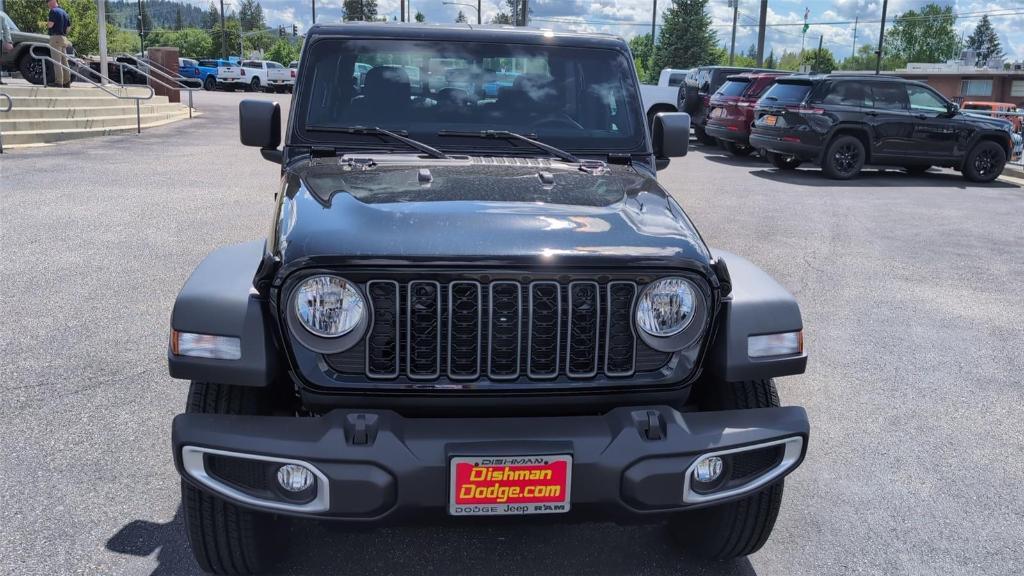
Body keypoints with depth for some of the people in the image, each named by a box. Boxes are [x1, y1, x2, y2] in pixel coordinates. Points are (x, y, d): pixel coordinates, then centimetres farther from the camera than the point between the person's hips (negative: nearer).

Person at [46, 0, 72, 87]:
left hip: (55, 38, -8)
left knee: (57, 61, -10)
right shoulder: (64, 12, 17)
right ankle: (66, 82, 9)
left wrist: (47, 22, 5)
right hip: (64, 38, 8)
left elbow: (50, 24, -15)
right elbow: (69, 27, 18)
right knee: (64, 61, 9)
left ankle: (58, 82, -14)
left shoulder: (53, 11, -8)